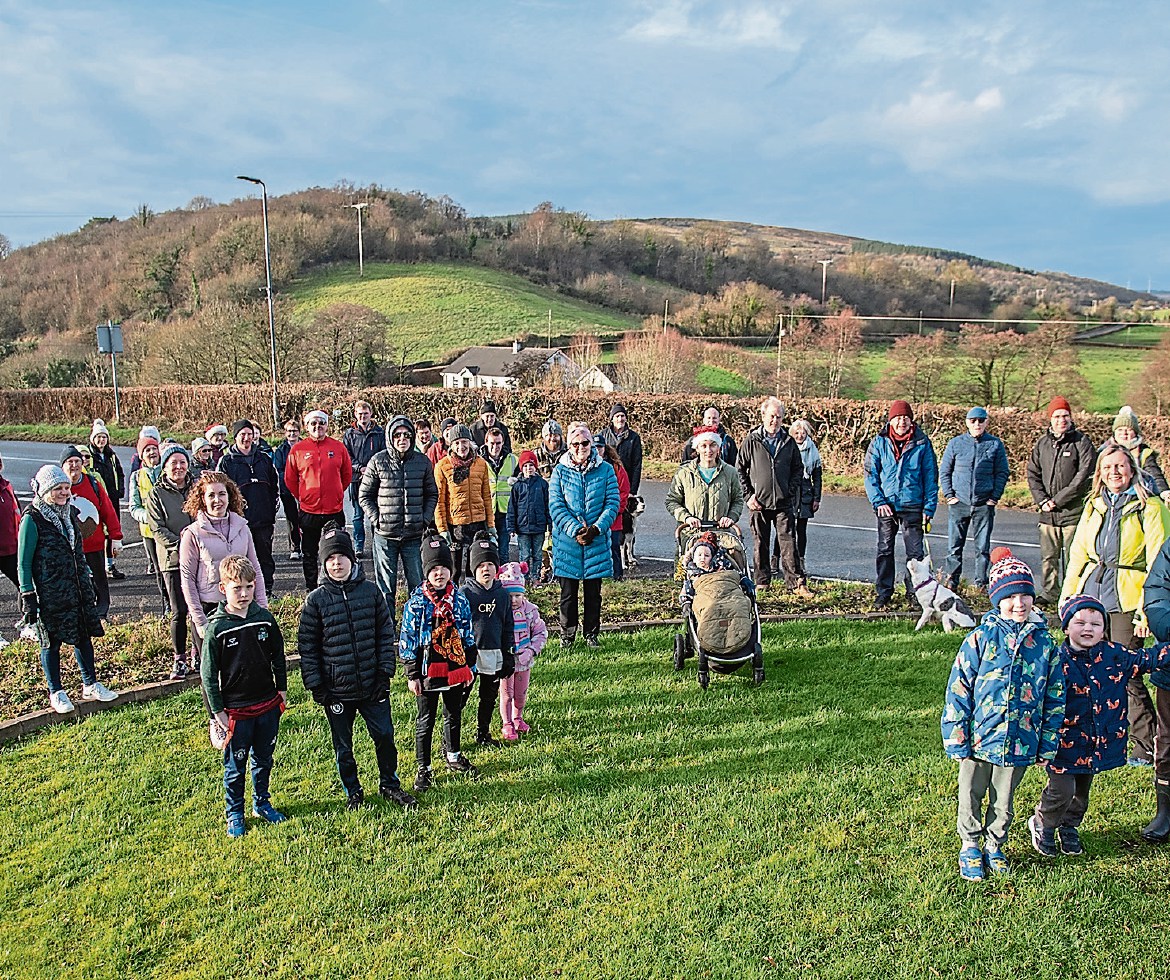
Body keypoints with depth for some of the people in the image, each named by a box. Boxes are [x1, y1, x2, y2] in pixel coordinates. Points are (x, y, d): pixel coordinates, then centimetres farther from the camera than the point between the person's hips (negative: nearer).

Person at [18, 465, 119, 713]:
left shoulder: (69, 513, 8)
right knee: (51, 641, 5)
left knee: (84, 635, 11)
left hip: (77, 588, 6)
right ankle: (56, 693, 18)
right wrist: (27, 597, -12)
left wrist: (88, 584, 19)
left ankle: (90, 686, 24)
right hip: (48, 592, -6)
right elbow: (23, 562, -10)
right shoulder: (32, 519, -12)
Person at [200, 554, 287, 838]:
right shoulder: (216, 628, -13)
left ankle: (262, 803, 37)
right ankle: (234, 814, 26)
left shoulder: (265, 619, -3)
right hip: (235, 710, -3)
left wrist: (281, 690, 9)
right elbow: (208, 674, -8)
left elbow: (279, 656, 10)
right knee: (235, 767, 9)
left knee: (264, 759, 18)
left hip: (268, 705, 4)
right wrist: (217, 711, -7)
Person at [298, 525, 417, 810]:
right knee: (343, 746, 13)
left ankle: (390, 785, 30)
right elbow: (306, 646, -2)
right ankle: (353, 792, 32)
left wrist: (385, 672, -1)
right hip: (336, 690, -1)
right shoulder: (316, 599, -6)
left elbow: (386, 633, 4)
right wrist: (315, 685, -6)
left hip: (372, 686, 1)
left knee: (385, 736, 10)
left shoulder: (370, 590, -2)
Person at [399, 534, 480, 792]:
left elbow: (468, 635, 8)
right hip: (427, 672, -3)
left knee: (454, 715, 19)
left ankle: (453, 756, 39)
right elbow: (407, 640, -7)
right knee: (425, 721, 7)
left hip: (456, 671, 4)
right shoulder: (416, 603, -10)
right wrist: (412, 675, -8)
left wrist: (470, 668, 7)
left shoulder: (460, 600, 0)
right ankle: (423, 769, 18)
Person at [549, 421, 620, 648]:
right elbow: (556, 506, -4)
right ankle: (567, 635, 19)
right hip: (567, 541, 0)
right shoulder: (559, 471, 2)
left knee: (594, 592, 9)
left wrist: (596, 528, -14)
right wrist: (575, 531, -15)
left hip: (597, 541, 1)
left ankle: (592, 634, 22)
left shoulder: (605, 470, 2)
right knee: (568, 592, 7)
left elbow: (613, 503, -2)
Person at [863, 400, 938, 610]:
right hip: (887, 505, 1)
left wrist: (929, 507, -2)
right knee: (885, 551, 7)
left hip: (913, 506, 0)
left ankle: (915, 594, 14)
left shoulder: (922, 443, 1)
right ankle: (884, 595, 16)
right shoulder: (879, 443, 1)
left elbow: (931, 476, 4)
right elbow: (870, 474, 3)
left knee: (915, 552, 2)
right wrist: (878, 501, -8)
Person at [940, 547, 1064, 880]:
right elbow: (958, 690, -8)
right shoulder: (980, 638, -10)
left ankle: (994, 846, 39)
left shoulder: (1045, 643, -2)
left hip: (1020, 741, 2)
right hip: (979, 738, -2)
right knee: (971, 796, 13)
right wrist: (957, 739, -9)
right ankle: (970, 847, 34)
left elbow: (1055, 698, 6)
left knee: (1003, 800, 18)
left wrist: (1048, 745, 6)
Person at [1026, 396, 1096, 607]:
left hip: (1073, 512, -4)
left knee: (1072, 557, -2)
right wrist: (1041, 500, -2)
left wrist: (1058, 499, -12)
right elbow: (1032, 474, 12)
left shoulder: (1082, 443, -3)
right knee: (1048, 557, 8)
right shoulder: (1042, 443, 11)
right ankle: (1049, 593, 19)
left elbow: (1084, 476, -10)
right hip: (1048, 513, 4)